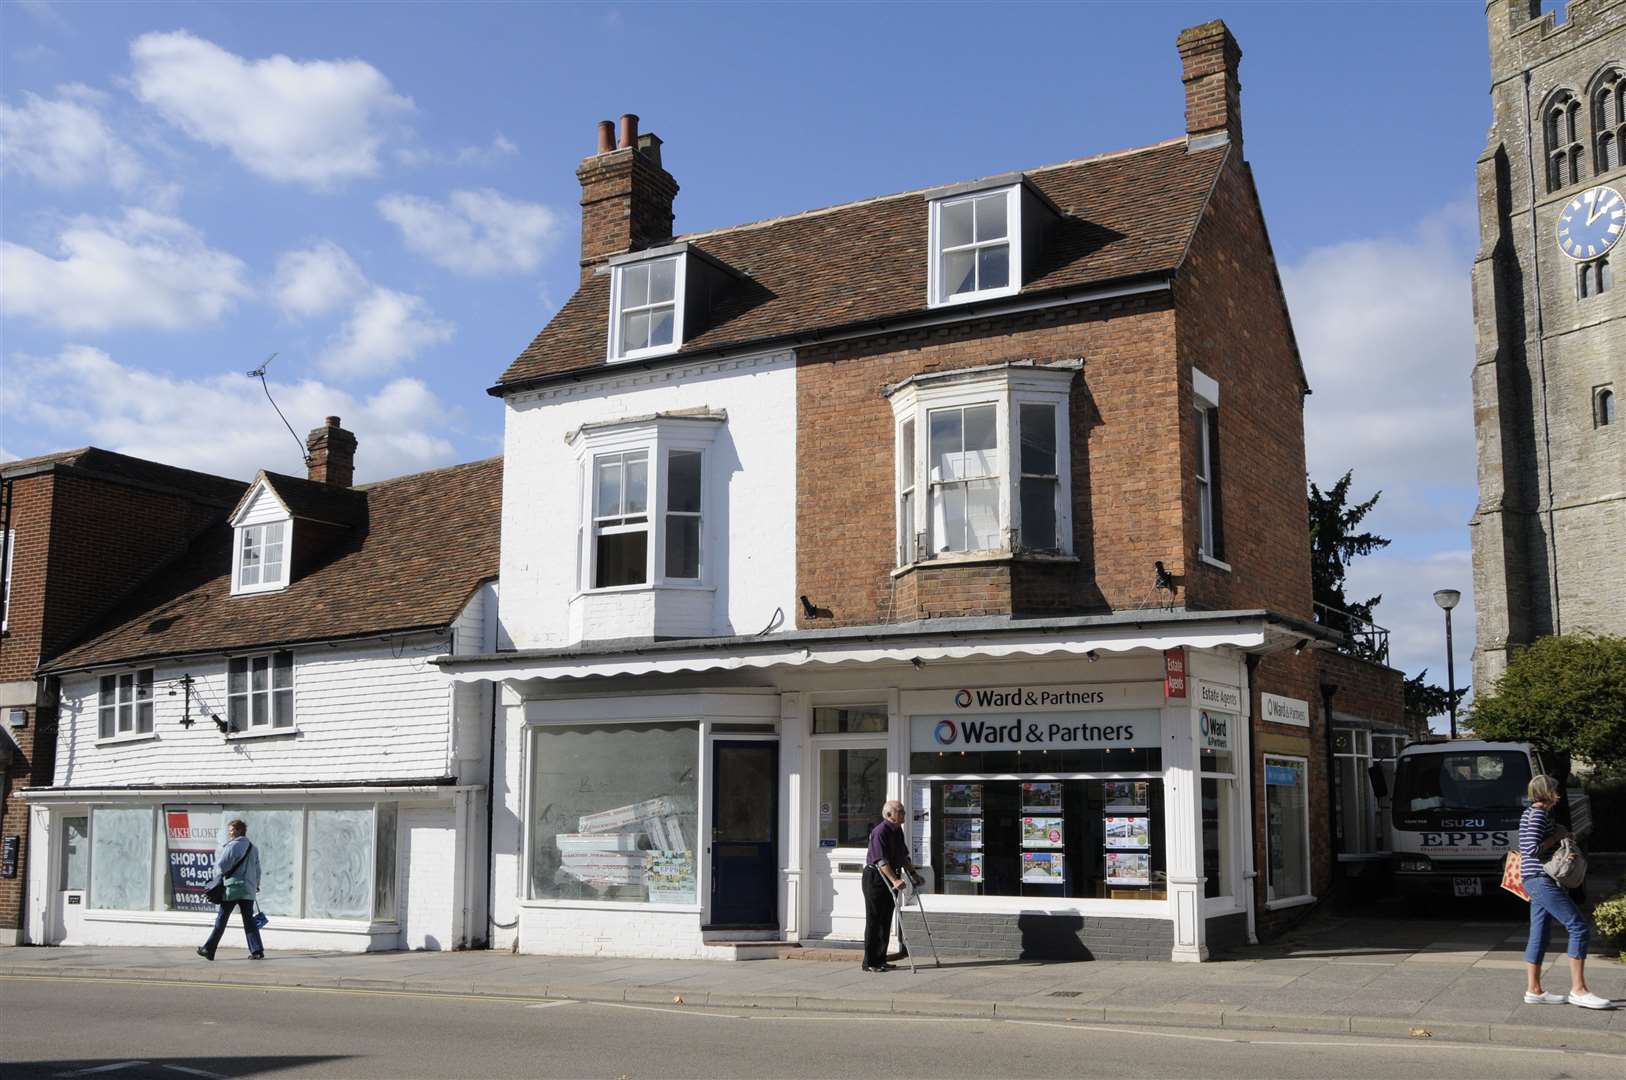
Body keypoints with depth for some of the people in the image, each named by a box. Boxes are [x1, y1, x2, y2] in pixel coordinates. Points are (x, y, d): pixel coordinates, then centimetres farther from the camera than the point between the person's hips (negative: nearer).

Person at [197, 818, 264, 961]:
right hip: (248, 890, 5)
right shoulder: (253, 849, 12)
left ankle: (208, 950, 10)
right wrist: (256, 886, 26)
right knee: (249, 921, 5)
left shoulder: (232, 846, -8)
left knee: (221, 921, 3)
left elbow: (221, 865, -9)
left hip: (232, 888, -5)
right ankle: (257, 950, -3)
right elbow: (257, 870, 16)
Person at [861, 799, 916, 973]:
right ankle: (870, 963, 0)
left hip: (890, 879, 9)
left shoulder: (898, 830, 9)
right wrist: (895, 880, -36)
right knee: (874, 921, -5)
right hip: (875, 878, -9)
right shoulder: (879, 832, -20)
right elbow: (881, 861, -29)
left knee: (886, 921, 12)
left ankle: (880, 960, 19)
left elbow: (903, 856, 19)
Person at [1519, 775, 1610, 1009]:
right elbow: (1533, 850, -21)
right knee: (1579, 927, -11)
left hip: (1536, 881, 10)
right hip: (1542, 879, -10)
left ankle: (1533, 990, 12)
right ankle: (1578, 990, -12)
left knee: (1539, 936, 10)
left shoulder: (1530, 813, 17)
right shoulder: (1538, 814, -12)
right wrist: (1557, 836, -10)